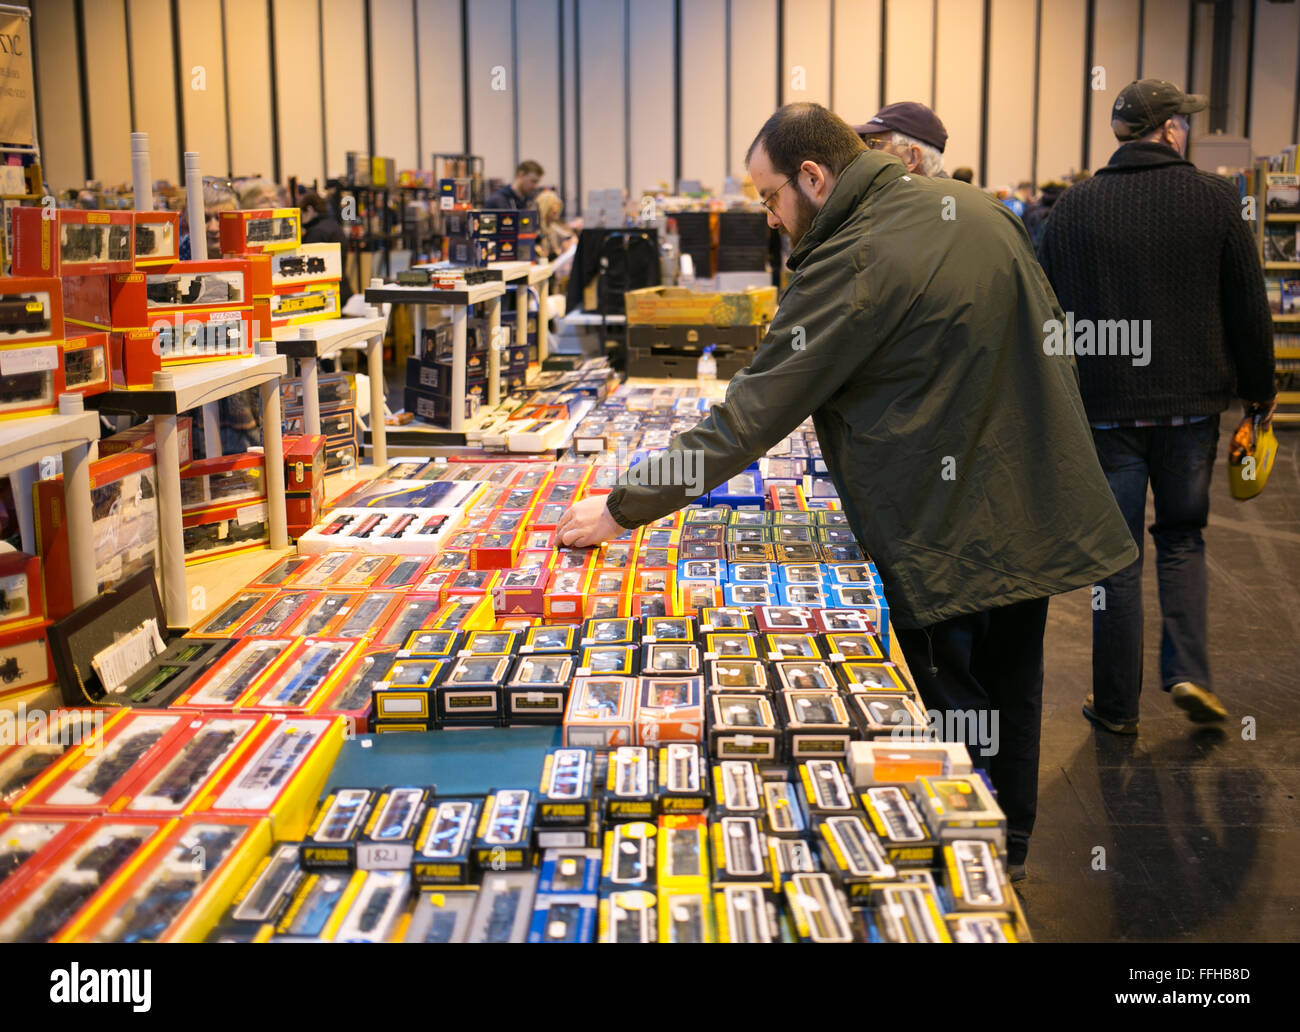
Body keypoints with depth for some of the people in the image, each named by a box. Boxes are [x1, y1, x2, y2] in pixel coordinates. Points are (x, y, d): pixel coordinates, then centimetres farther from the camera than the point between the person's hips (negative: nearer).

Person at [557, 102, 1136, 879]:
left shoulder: (852, 266, -21)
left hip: (952, 539, -9)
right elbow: (1052, 335, 17)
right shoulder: (979, 210, 6)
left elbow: (753, 417, -23)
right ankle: (1010, 857, 40)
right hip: (1040, 514, 9)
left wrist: (624, 508, -17)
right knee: (1009, 697, 22)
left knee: (952, 716, 7)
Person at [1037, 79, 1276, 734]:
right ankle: (1188, 671, 6)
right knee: (1181, 537, 19)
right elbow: (1249, 307, 1)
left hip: (1106, 406, 0)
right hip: (1191, 403, 0)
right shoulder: (1216, 200, -2)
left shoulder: (1074, 207, 0)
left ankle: (1116, 705, 14)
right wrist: (1259, 390, 13)